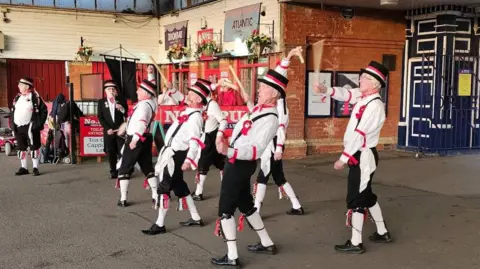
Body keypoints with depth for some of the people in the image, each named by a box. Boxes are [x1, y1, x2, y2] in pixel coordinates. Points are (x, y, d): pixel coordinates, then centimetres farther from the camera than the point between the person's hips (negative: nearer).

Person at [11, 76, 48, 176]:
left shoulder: (35, 97, -7)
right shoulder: (17, 98, 13)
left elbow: (44, 110, -7)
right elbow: (13, 112, 18)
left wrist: (39, 123, -11)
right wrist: (12, 125, 10)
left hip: (30, 127, -7)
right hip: (18, 128, 7)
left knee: (34, 147, -3)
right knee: (21, 148, 12)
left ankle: (35, 168, 6)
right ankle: (24, 168, 21)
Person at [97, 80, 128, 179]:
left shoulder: (121, 100, 7)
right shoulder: (101, 102, 6)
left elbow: (127, 114, 6)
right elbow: (100, 117, 2)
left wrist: (122, 109, -16)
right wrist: (107, 128, -9)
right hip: (108, 131, 1)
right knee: (110, 152, 1)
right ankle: (114, 172, 9)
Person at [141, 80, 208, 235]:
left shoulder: (195, 117, -17)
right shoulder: (188, 112, 11)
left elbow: (195, 141, -27)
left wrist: (188, 160, -35)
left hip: (175, 156, -10)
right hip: (170, 152, 10)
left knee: (164, 187, -7)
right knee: (179, 186, 16)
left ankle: (160, 225, 0)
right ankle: (195, 218, 26)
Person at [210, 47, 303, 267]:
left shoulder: (270, 119, -23)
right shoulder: (262, 106, 0)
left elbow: (256, 151, -29)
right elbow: (276, 79, 15)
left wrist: (228, 151, -38)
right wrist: (287, 58, 17)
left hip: (240, 165, -9)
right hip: (238, 163, 9)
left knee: (225, 208, -3)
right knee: (245, 204, 19)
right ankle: (267, 243, 31)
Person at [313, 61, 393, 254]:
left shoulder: (375, 106, -21)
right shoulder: (362, 96, 6)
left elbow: (359, 135, -23)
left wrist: (343, 159, -20)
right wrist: (325, 90, -17)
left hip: (363, 156, -10)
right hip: (358, 155, 10)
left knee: (356, 198, -2)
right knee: (366, 195, 20)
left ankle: (355, 243, 7)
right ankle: (382, 233, 33)